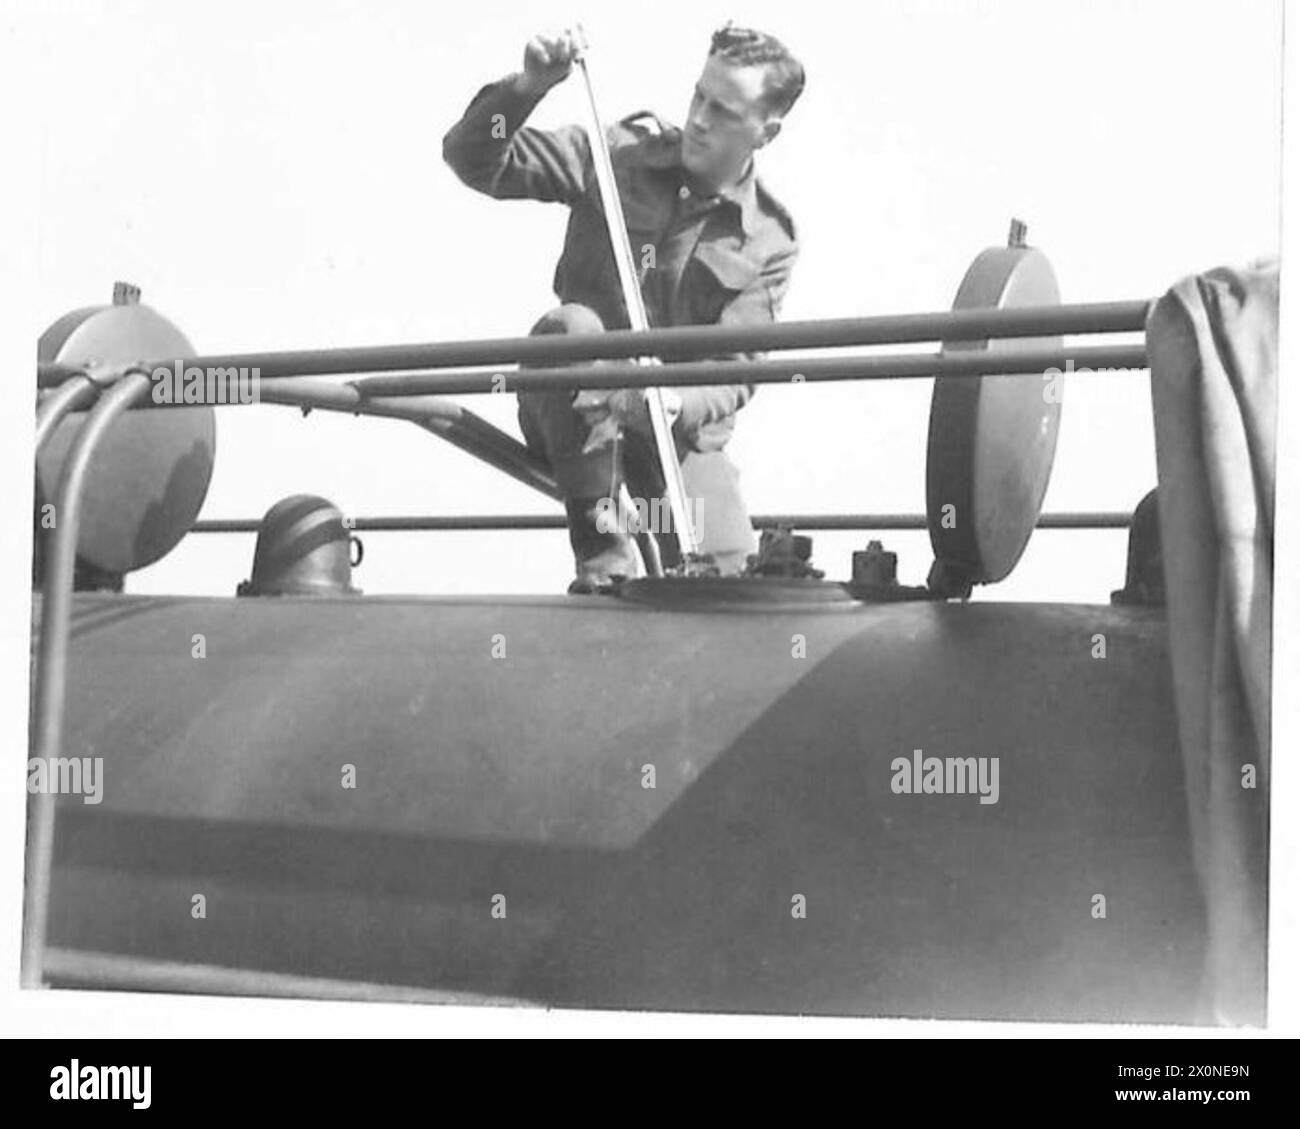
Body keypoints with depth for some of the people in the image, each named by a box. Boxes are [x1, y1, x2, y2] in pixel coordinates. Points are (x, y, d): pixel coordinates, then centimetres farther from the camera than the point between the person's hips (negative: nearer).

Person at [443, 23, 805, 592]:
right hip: (572, 407, 0)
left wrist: (675, 406, -36)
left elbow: (733, 374, -13)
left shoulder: (770, 243, -2)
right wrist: (526, 88, -25)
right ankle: (603, 551, -32)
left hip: (681, 422, 1)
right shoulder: (620, 155, -3)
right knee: (572, 327, -36)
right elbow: (473, 160, -6)